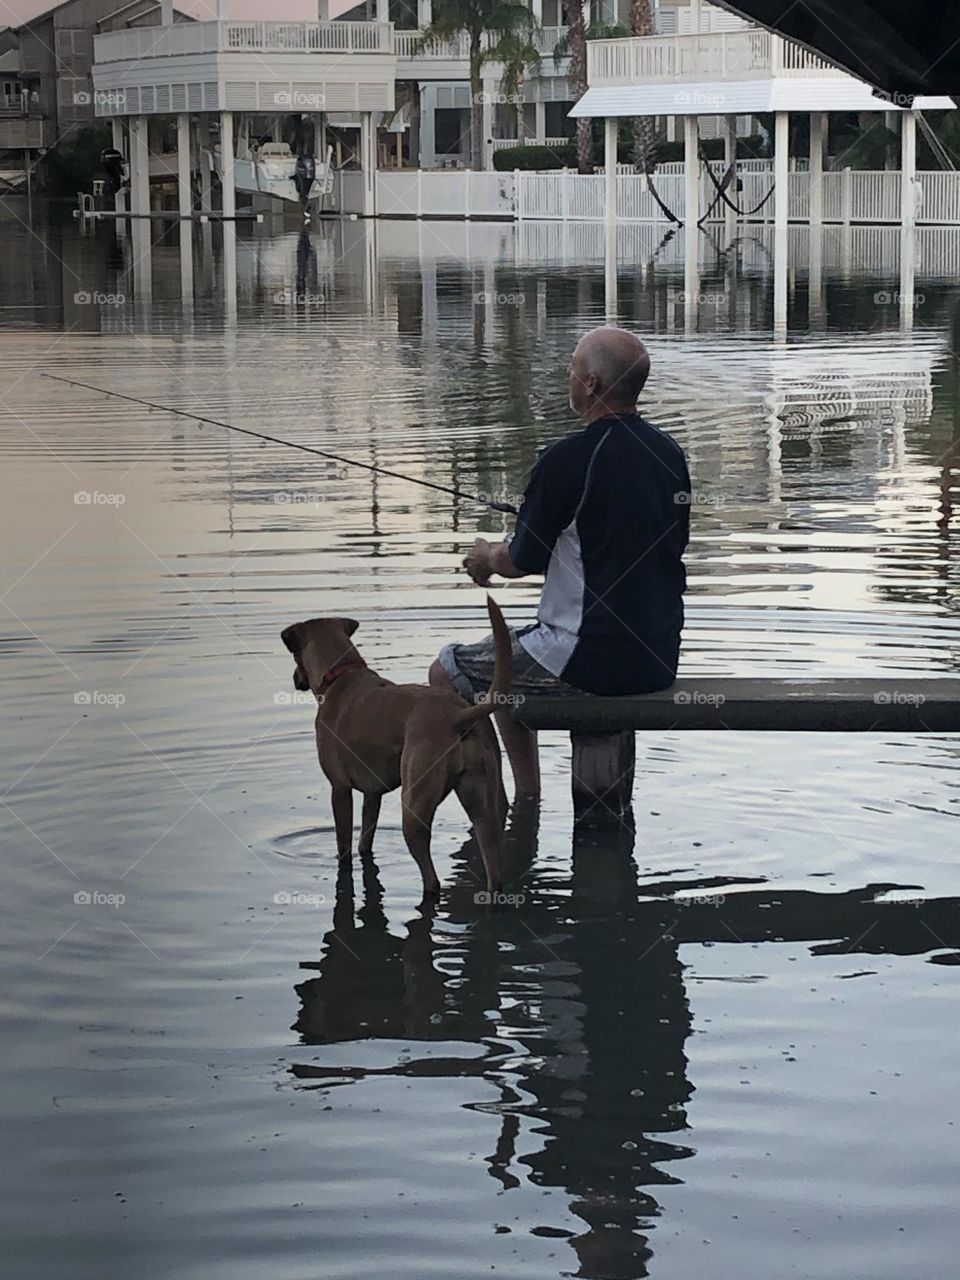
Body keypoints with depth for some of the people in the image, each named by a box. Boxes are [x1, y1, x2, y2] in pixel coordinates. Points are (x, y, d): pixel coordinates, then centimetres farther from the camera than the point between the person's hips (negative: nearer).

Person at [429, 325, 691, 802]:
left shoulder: (568, 459, -18)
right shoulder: (668, 453, 5)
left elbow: (522, 561, -8)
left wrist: (487, 556, 17)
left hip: (591, 659, -8)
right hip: (657, 659, 8)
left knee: (447, 673, 12)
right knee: (509, 665, 30)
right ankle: (526, 805, 31)